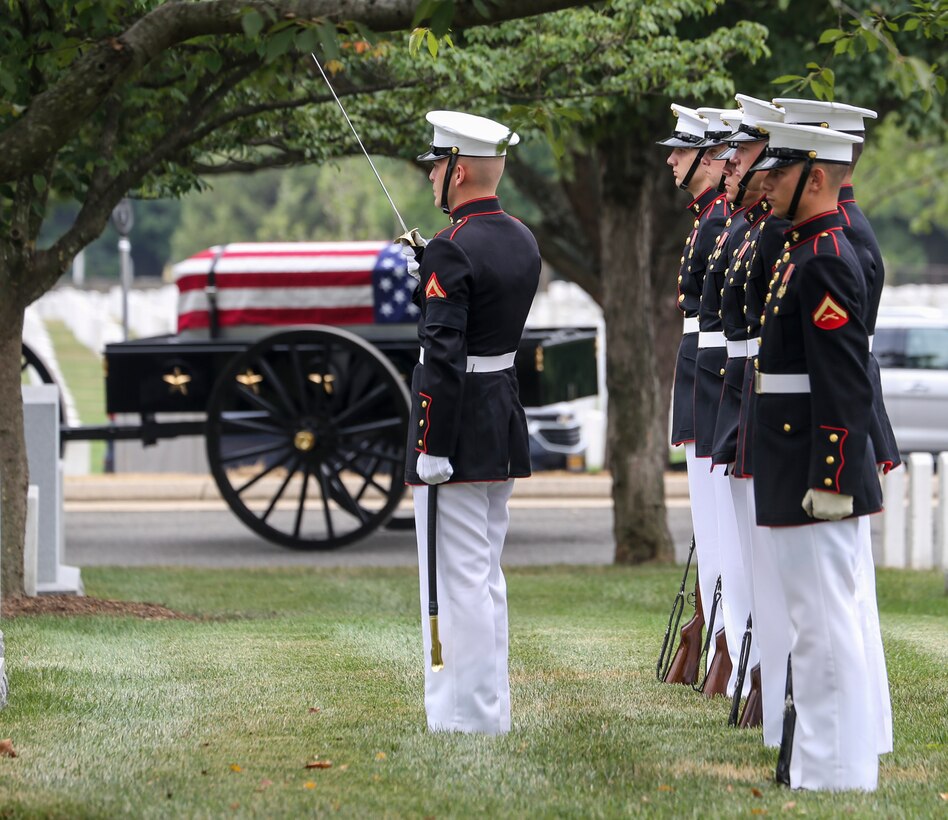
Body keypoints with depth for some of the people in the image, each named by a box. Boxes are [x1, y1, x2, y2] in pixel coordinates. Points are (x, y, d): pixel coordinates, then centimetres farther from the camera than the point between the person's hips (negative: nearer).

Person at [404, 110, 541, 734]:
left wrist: (430, 449, -19)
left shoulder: (452, 252, -18)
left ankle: (468, 716, 0)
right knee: (486, 574, 16)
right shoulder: (522, 240, 9)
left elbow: (443, 357, -22)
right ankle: (492, 705, 21)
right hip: (505, 421, 9)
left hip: (459, 425, -9)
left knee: (458, 577, -3)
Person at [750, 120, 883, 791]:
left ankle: (836, 776, -5)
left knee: (825, 627, -7)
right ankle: (816, 768, 22)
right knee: (817, 624, 15)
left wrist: (830, 481, -22)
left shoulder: (826, 263, -17)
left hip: (818, 479, -11)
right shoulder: (805, 252, 15)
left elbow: (845, 384, -21)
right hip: (797, 478, 11)